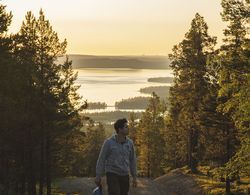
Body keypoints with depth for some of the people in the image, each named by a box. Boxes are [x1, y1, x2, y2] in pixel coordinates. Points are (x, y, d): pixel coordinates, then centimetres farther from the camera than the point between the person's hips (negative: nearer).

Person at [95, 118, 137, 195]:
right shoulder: (109, 142, -12)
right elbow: (101, 159, -6)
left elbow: (132, 160, 10)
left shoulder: (129, 143, 0)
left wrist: (134, 177, 9)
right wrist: (98, 176, -6)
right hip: (112, 175, -5)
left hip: (124, 175, 5)